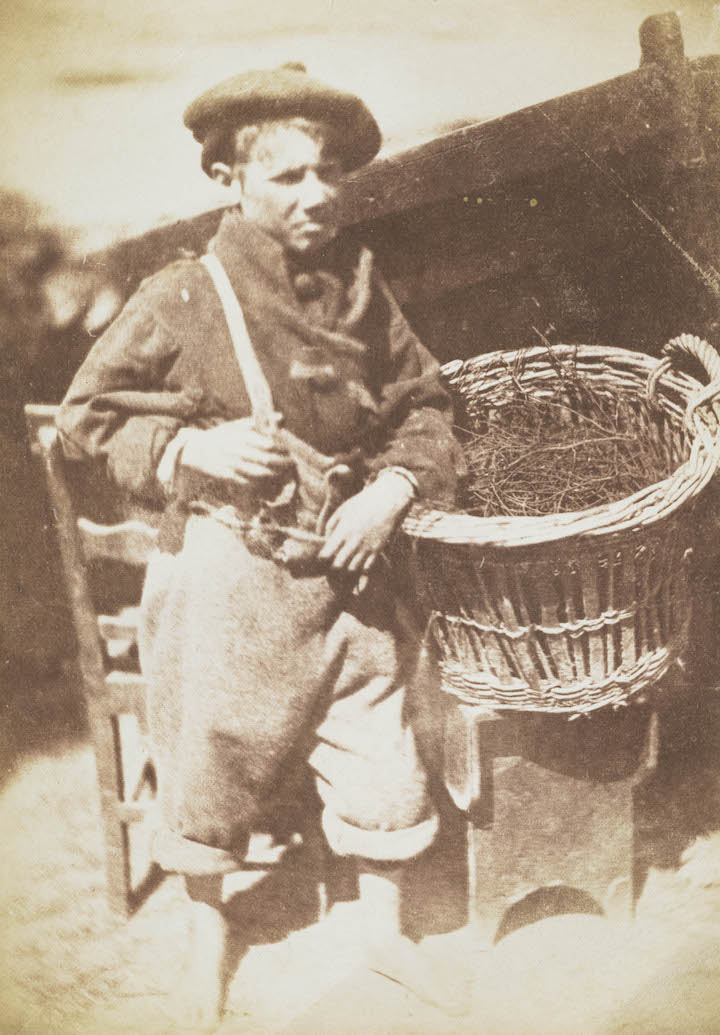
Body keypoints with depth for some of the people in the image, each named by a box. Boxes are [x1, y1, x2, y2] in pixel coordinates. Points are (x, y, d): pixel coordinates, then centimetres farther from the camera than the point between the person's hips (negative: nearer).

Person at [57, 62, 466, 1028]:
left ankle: (386, 927, 37)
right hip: (224, 574, -3)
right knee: (213, 759, 13)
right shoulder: (182, 300, -11)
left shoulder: (360, 285, 0)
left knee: (381, 756, 10)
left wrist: (390, 489, -6)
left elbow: (423, 403, 10)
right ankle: (207, 923, 42)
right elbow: (90, 414, -2)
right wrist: (191, 451, -17)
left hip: (342, 568, 3)